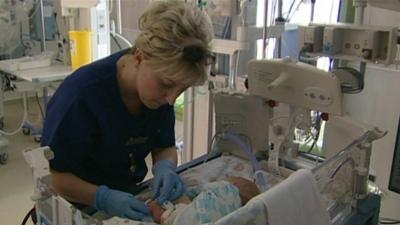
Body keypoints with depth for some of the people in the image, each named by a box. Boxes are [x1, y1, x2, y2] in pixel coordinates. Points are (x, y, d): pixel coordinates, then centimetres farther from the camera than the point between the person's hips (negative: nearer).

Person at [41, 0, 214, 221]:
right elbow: (52, 174, -18)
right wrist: (104, 198, -31)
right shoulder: (82, 94, -26)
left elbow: (165, 147, -1)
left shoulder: (160, 88, -12)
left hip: (129, 198, 3)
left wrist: (165, 168, -20)